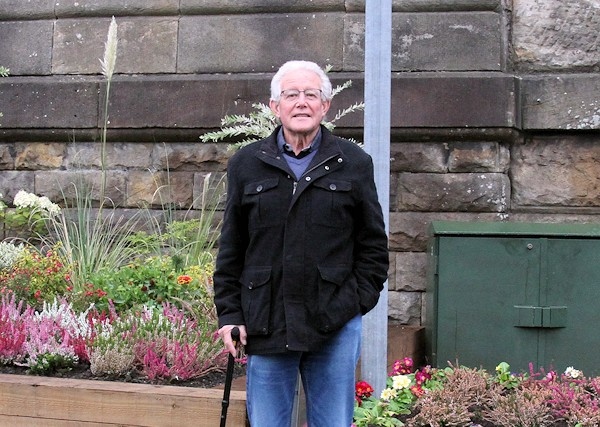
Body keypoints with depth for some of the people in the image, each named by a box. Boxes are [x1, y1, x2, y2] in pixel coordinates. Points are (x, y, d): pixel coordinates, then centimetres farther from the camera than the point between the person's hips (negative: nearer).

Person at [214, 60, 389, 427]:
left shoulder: (354, 164, 5)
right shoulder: (247, 165, 8)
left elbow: (374, 245, 7)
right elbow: (231, 250, 8)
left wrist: (358, 301, -3)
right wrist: (229, 314, 2)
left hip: (336, 327, -1)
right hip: (266, 326, 1)